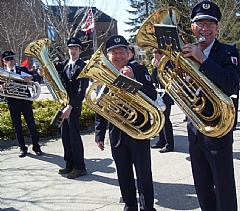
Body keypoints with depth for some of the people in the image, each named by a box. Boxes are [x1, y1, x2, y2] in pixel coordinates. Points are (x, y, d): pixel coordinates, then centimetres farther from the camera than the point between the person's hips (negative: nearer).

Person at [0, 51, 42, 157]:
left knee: (31, 124, 3)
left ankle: (36, 147, 13)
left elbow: (36, 76, -3)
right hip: (12, 103, 1)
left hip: (25, 101, -1)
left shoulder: (22, 69, 4)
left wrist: (31, 77, -25)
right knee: (17, 126, 7)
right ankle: (22, 148, 18)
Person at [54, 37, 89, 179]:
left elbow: (82, 90, -17)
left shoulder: (82, 67, -10)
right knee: (65, 135, 11)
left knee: (74, 135, -3)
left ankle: (80, 167, 8)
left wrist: (70, 107, -23)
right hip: (63, 104, 7)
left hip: (74, 105, -7)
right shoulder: (64, 64, 12)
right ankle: (70, 165, 23)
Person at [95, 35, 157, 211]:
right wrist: (99, 134, 8)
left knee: (144, 175, 2)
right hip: (116, 134, 4)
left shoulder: (140, 70, -4)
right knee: (124, 176, 14)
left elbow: (152, 96, -16)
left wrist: (133, 79, -26)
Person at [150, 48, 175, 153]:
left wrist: (157, 67, -18)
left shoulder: (167, 65, -10)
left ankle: (170, 144, -3)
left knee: (165, 119, -9)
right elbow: (153, 80, 12)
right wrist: (154, 67, 0)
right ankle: (162, 141, 23)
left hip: (166, 96, -9)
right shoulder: (157, 66, 13)